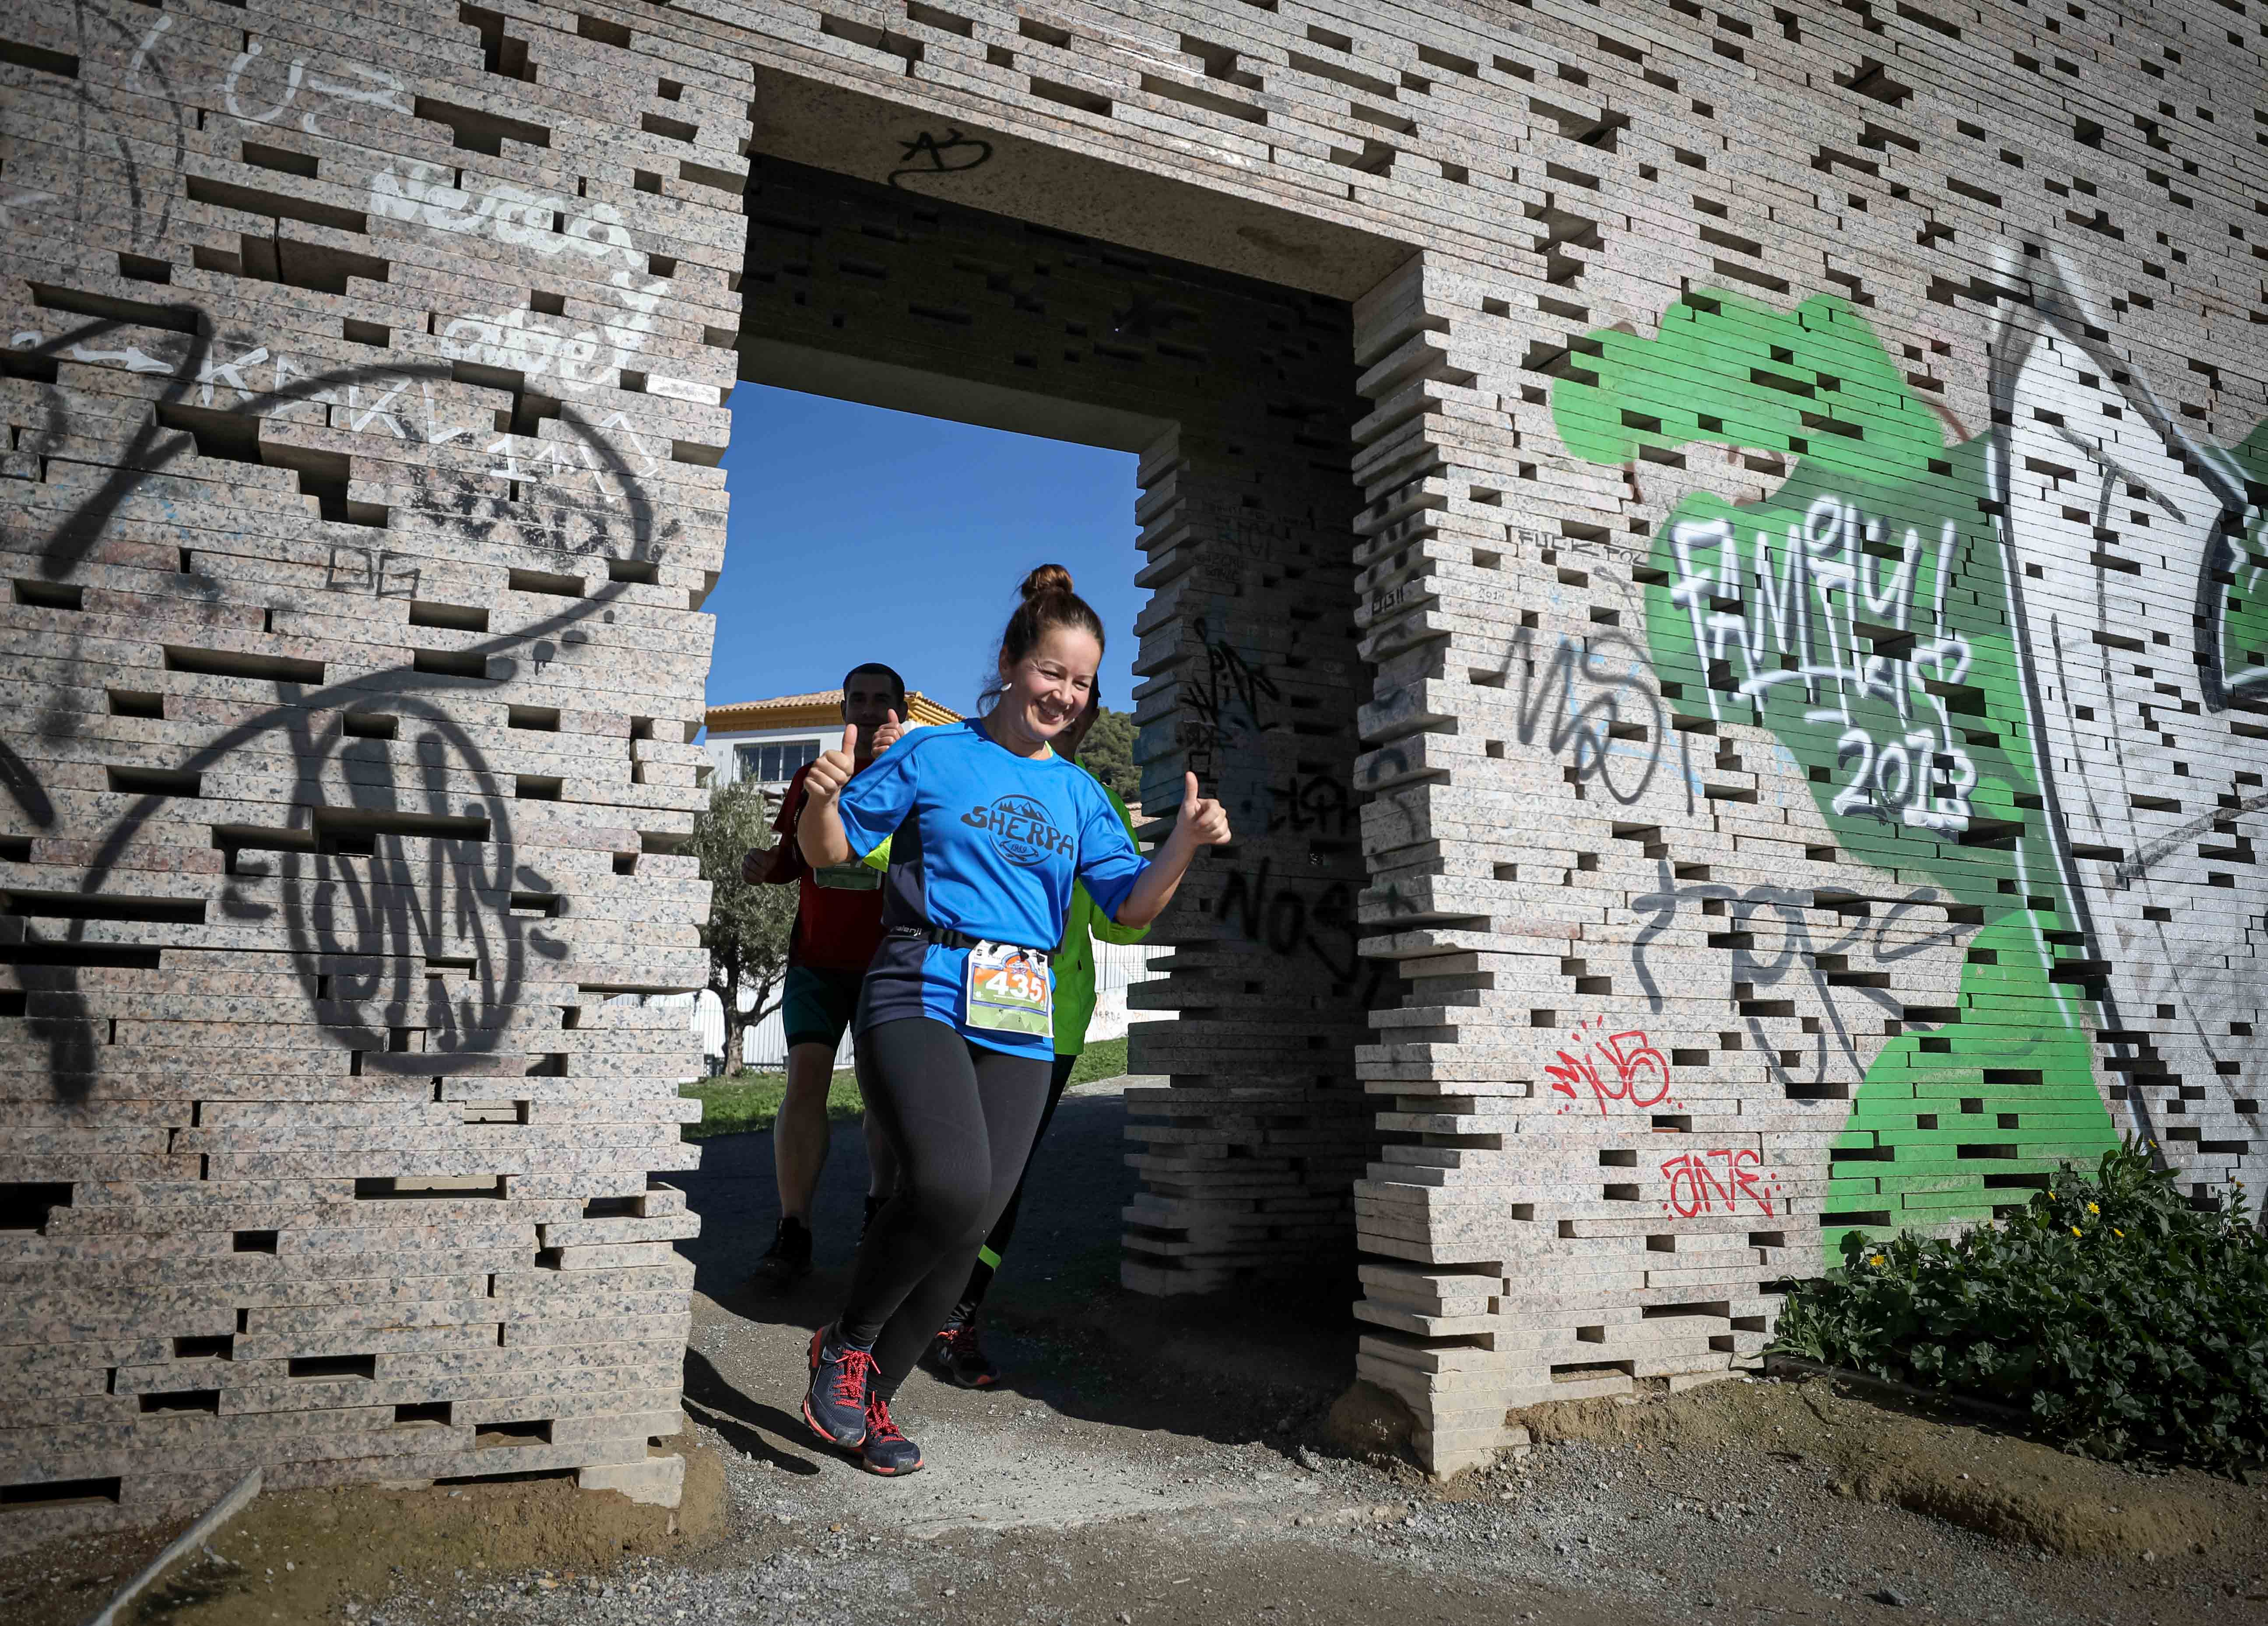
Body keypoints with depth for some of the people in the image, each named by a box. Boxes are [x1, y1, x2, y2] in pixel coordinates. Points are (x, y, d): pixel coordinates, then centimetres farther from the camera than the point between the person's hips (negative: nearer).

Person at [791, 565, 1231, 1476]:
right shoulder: (933, 756, 4)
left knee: (970, 1226, 1)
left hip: (1021, 1024, 5)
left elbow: (1130, 907, 11)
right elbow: (827, 852, 4)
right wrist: (823, 797, -18)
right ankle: (846, 1341, 3)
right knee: (950, 1185, -26)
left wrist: (1186, 844, -5)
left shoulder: (1079, 793, 16)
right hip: (920, 996, -4)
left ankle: (870, 1397, 24)